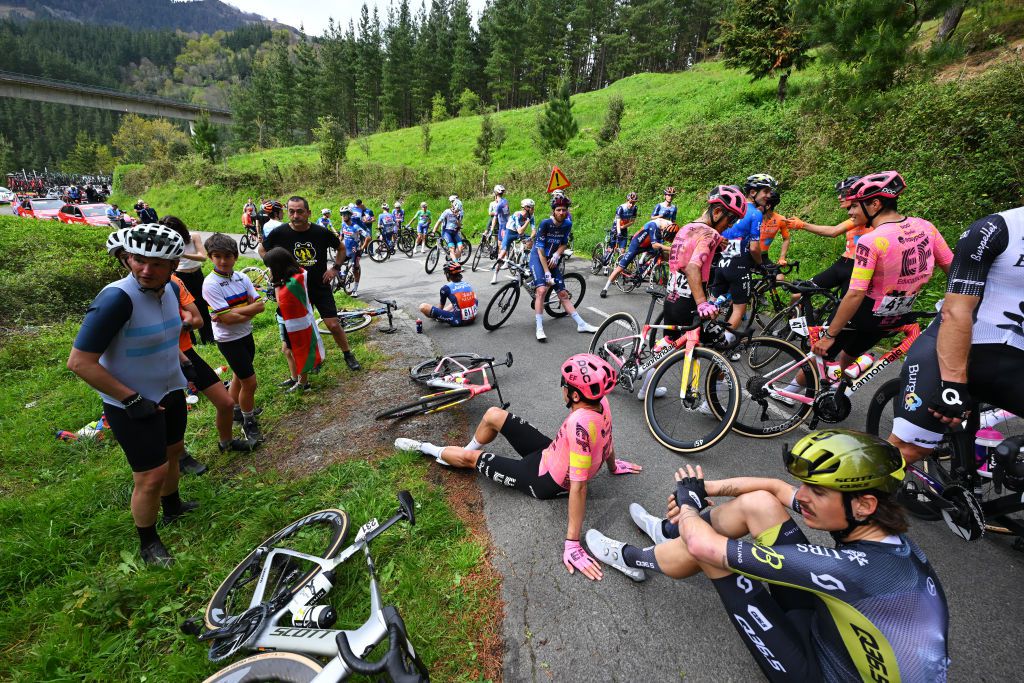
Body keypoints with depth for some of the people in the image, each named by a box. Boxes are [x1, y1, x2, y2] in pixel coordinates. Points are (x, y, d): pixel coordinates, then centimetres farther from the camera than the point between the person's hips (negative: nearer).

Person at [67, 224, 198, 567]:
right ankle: (148, 542, 25)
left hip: (171, 392, 7)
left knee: (172, 452, 24)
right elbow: (80, 362, -24)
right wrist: (131, 398, -21)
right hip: (133, 405, -7)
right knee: (152, 477, 0)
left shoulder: (171, 289, -4)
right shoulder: (117, 298, -27)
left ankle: (172, 507, 49)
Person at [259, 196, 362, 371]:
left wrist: (335, 268, -1)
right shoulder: (280, 233, -11)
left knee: (333, 325, -3)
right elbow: (262, 250, 8)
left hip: (321, 287, 0)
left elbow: (341, 248, 8)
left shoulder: (322, 232, -10)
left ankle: (348, 355, 16)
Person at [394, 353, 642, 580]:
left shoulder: (579, 423, -41)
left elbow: (578, 486, -40)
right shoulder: (601, 401, -15)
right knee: (493, 415, 9)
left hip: (543, 480, -8)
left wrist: (572, 543, -34)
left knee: (469, 456, 5)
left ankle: (426, 448, 35)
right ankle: (469, 450, 39)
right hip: (551, 453, 8)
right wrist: (612, 466, 23)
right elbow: (607, 441, 4)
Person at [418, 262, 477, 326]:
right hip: (472, 318, 7)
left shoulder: (446, 288, -4)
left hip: (458, 321, -7)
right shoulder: (468, 284, 11)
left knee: (423, 307, -10)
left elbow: (441, 306, 11)